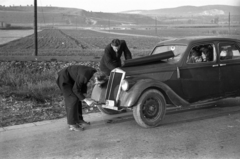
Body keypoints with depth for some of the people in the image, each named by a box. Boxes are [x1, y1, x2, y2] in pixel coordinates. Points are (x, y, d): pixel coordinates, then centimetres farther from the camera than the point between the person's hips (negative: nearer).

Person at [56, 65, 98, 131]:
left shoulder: (94, 72, -8)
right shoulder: (85, 75, -33)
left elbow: (83, 84, 3)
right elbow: (75, 89, -23)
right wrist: (85, 100, -26)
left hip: (69, 78, 9)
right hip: (64, 78, -9)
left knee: (77, 98, 11)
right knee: (73, 100, -11)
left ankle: (79, 119, 21)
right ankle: (72, 124, -7)